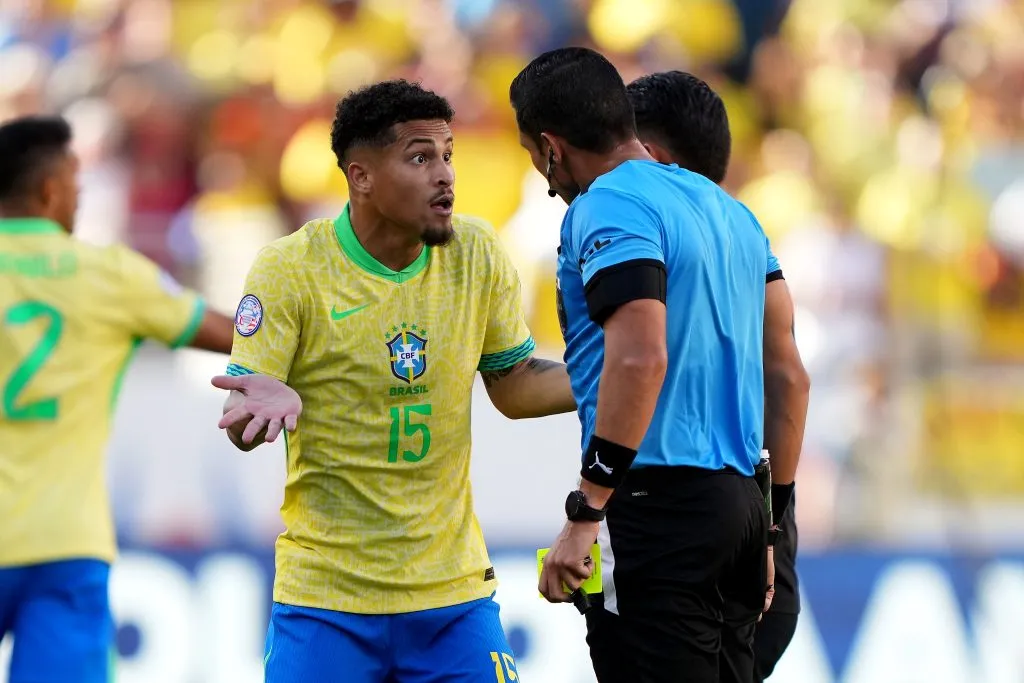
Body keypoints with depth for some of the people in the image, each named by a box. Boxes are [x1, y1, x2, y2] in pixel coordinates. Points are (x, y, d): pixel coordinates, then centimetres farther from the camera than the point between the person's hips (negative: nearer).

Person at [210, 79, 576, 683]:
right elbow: (240, 416, -9)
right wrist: (268, 401, -33)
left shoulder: (477, 253, 1)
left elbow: (514, 385, 11)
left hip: (454, 590, 3)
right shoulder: (290, 269, -9)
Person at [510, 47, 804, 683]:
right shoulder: (726, 207, 18)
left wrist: (585, 514, -23)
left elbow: (640, 359, -23)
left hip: (658, 505, -9)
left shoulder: (609, 207, -10)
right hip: (742, 502, 9)